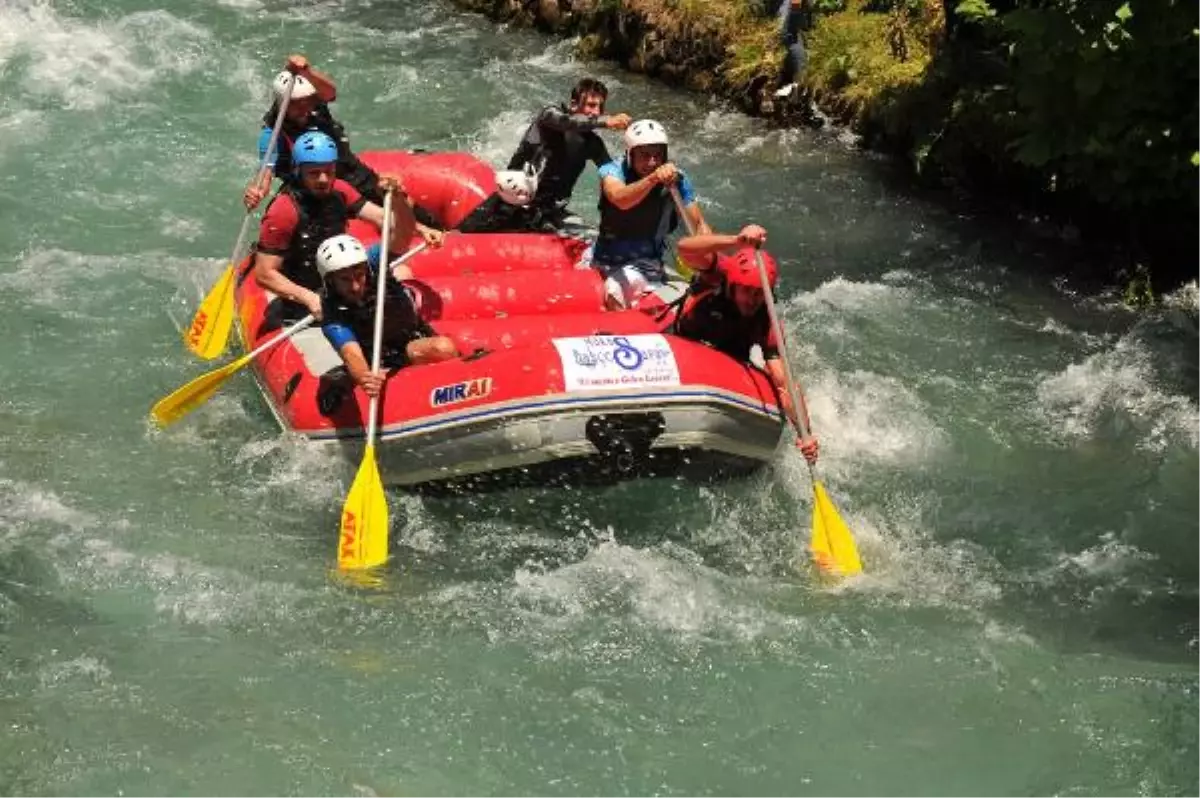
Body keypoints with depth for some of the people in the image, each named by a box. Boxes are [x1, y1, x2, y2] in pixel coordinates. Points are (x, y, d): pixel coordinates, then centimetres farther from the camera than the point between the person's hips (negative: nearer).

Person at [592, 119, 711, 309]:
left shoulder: (676, 179, -6)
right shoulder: (612, 171, -11)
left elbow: (699, 225, -3)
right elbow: (620, 200, -35)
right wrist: (653, 178, -53)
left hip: (646, 264, -2)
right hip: (605, 257, 3)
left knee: (614, 291, -29)